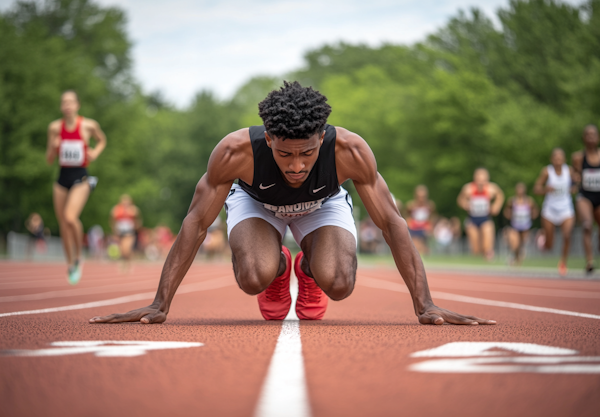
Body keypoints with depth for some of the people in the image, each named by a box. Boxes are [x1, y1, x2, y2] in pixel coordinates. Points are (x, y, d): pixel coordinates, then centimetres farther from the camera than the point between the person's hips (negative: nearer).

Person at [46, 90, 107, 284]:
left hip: (80, 178, -4)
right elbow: (49, 160, 7)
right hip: (62, 178, 4)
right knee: (63, 225, 7)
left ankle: (78, 256, -1)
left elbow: (102, 140, 17)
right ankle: (71, 265, 24)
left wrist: (95, 153, -3)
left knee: (70, 217, -24)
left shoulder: (88, 125, -4)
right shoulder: (55, 127, 2)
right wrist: (53, 146, -14)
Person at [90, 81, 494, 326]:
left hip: (324, 205, 1)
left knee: (339, 284, -27)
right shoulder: (235, 151, -40)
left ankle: (309, 268, 12)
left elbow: (392, 223, -29)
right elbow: (196, 224, -29)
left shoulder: (350, 151, -39)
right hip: (256, 202, 0)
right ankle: (279, 268, 9)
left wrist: (425, 306, -29)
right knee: (254, 278, -31)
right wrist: (160, 306, -27)